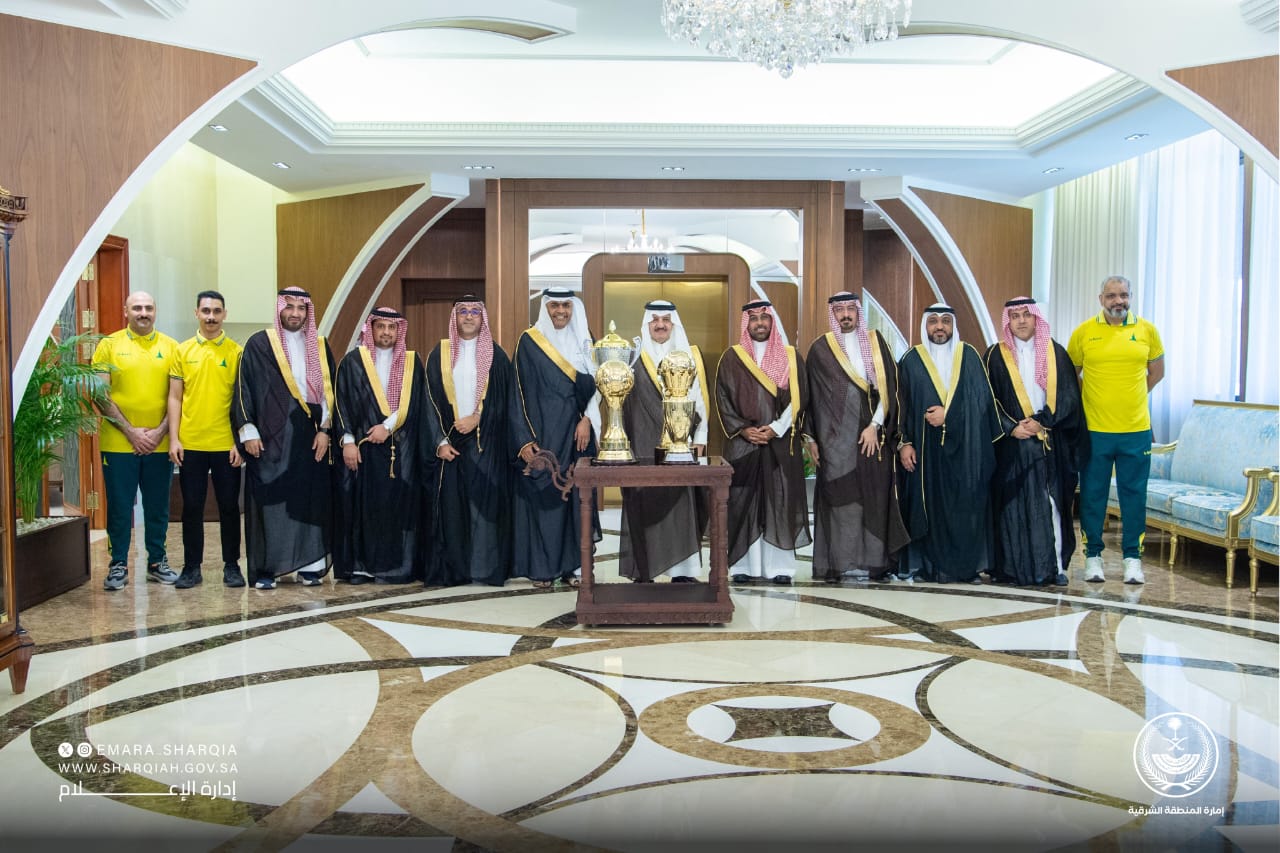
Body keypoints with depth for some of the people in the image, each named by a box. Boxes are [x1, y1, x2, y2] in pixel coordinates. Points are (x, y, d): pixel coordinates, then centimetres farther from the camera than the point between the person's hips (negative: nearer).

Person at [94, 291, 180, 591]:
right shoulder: (108, 345, 2)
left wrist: (161, 431, -7)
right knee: (119, 506, 4)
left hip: (160, 443, 2)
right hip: (118, 443, -1)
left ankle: (157, 562, 21)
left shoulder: (170, 347, 5)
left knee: (158, 507, 9)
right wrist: (130, 431, -9)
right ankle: (118, 565, 15)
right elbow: (101, 394, -2)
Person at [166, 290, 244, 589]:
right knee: (192, 507, 7)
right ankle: (192, 567, 17)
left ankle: (231, 565, 17)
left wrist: (240, 441, -5)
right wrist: (173, 438, -2)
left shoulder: (236, 352, 1)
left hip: (226, 444, -1)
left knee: (229, 506, 6)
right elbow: (175, 398, 6)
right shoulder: (183, 351, 6)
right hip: (190, 443, 1)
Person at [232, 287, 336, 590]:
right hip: (270, 437, -3)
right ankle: (264, 569, 4)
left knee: (311, 500, 3)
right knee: (269, 502, -3)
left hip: (311, 436, 3)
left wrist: (325, 430, 1)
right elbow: (244, 388, -1)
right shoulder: (259, 344, 2)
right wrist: (248, 431, -8)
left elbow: (329, 390, 11)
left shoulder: (319, 346, 12)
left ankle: (309, 565, 11)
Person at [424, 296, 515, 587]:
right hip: (450, 441, 1)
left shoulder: (495, 355, 6)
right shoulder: (440, 354, 8)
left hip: (486, 442, -1)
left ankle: (486, 568, 3)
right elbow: (432, 401, 4)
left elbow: (504, 399, 1)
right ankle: (452, 569, 8)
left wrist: (477, 418, -11)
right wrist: (440, 440, -5)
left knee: (485, 502, -4)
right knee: (451, 503, 0)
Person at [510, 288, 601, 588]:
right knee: (541, 495, -2)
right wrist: (524, 440, -11)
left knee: (574, 494, 4)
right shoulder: (529, 341, -1)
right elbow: (520, 392, -4)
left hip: (576, 432, 3)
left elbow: (593, 384, 8)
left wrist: (586, 419, -8)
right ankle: (541, 567, 7)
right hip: (541, 432, -3)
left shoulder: (584, 340, 9)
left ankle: (572, 564, 12)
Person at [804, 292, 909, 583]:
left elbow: (889, 386, 3)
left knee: (874, 495, 2)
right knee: (837, 496, -3)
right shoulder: (820, 349, 5)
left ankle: (876, 560, 8)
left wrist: (875, 425, -7)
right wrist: (811, 438, 3)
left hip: (872, 434, 2)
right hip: (835, 436, -1)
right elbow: (810, 395, 6)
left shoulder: (875, 342, 9)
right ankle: (834, 563, 1)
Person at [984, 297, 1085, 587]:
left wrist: (1041, 420, -11)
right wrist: (1011, 427, -12)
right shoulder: (996, 356, 4)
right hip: (1011, 443, -1)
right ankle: (1013, 567, 3)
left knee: (1051, 502, 1)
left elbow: (1069, 395, 2)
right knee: (1013, 504, -2)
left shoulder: (1056, 353, 8)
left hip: (1051, 441, 1)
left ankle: (1054, 565, 7)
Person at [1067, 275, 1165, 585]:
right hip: (1095, 429, -1)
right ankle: (1092, 556, 17)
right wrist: (1089, 399, 6)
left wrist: (1131, 395, 10)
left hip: (1136, 429, 1)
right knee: (1092, 494, 6)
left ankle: (1132, 558, 17)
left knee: (1134, 494, 6)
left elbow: (1156, 371, 16)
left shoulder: (1146, 330, 4)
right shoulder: (1084, 332, 0)